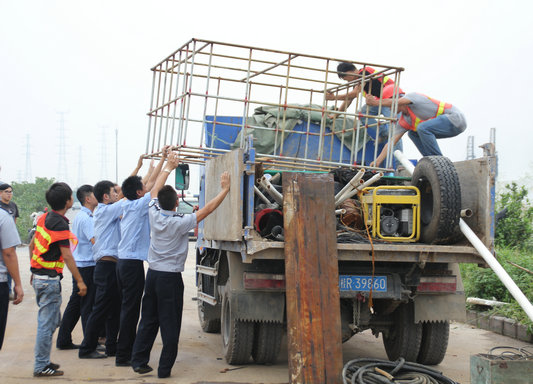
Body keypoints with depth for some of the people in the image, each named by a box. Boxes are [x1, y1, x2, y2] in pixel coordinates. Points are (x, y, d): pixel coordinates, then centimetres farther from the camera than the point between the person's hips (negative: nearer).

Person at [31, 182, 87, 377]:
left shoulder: (44, 218, 9)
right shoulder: (60, 224, -18)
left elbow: (32, 246, 16)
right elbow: (67, 256, -19)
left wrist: (34, 272, 25)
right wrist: (80, 281, -15)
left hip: (39, 275, 9)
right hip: (49, 278, -9)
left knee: (53, 320, 18)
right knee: (47, 323, -2)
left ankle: (43, 361, 24)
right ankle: (41, 366, 3)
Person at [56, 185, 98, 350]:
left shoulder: (80, 216, 16)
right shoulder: (85, 218, -16)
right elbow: (95, 240, -25)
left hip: (80, 264, 10)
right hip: (86, 266, -10)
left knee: (75, 303, 14)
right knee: (88, 305, -4)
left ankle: (64, 340, 19)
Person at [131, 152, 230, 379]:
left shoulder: (154, 215, -2)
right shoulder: (180, 223, -16)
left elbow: (154, 190, 14)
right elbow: (207, 210, -12)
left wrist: (169, 167, 22)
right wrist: (225, 190, -4)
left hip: (152, 273, 6)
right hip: (171, 277, -6)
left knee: (148, 320, 13)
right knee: (170, 325, 0)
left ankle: (139, 361, 16)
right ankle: (165, 368, 2)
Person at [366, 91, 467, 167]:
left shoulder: (412, 96, -11)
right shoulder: (404, 122, 9)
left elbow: (396, 102, -33)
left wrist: (375, 102, -25)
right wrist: (377, 161, -4)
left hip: (456, 119, -9)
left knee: (422, 128, -26)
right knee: (413, 133, 12)